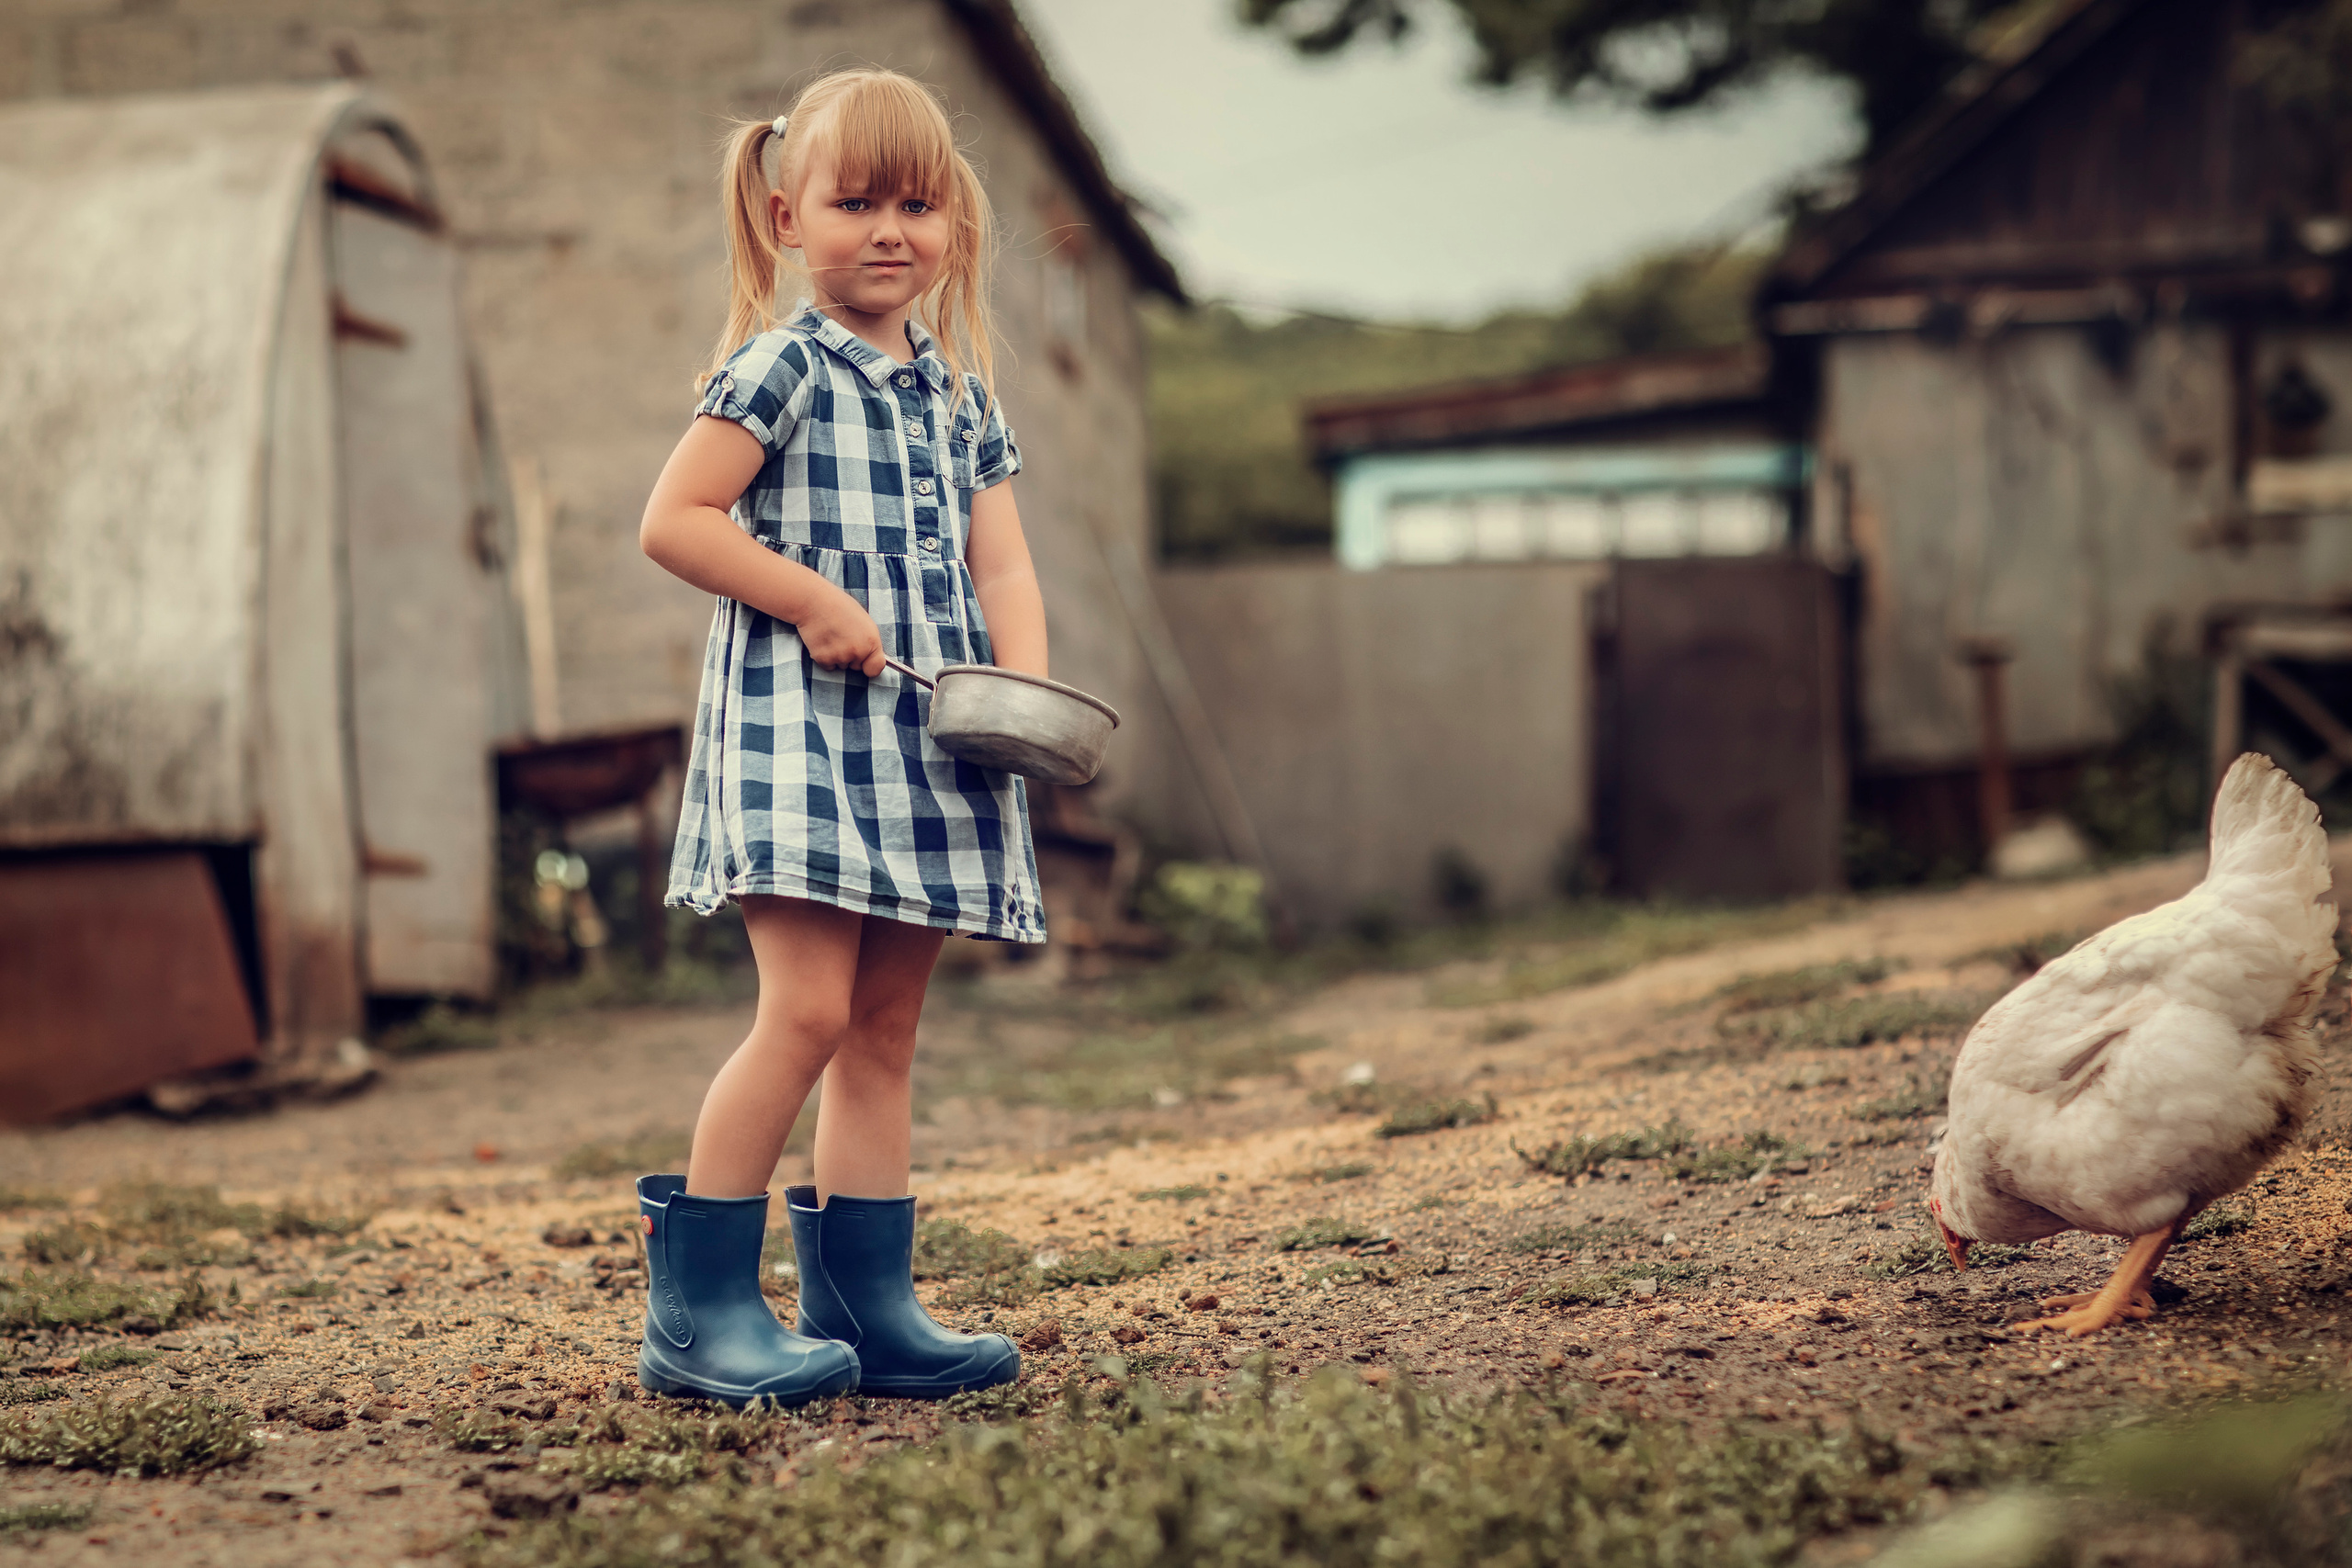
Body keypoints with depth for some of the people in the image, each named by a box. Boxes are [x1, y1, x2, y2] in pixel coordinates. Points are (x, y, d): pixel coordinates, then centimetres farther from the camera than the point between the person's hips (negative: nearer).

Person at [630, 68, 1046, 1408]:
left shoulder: (961, 395, 15)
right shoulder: (781, 367, -4)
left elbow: (1000, 564, 11)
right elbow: (674, 521, -7)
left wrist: (1027, 687, -7)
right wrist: (811, 599, -15)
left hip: (929, 746, 7)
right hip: (798, 729, -7)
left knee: (885, 1033, 9)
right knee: (809, 1009, -14)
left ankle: (870, 1305, 14)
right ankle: (698, 1308, -6)